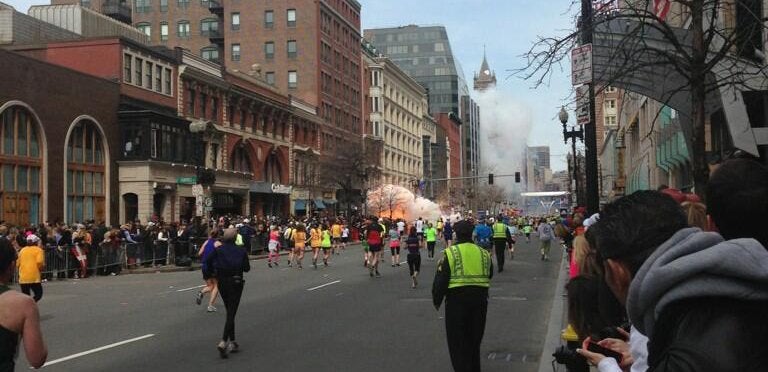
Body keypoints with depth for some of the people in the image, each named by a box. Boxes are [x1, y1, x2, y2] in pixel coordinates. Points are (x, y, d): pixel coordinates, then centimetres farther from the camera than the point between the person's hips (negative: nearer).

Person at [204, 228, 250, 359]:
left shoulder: (218, 250, -3)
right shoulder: (241, 251, -7)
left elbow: (208, 262, -12)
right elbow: (247, 268, -5)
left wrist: (216, 271, 4)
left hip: (222, 283, 3)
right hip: (236, 283, -3)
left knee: (230, 312, 17)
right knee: (231, 313, -3)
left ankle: (232, 342, 19)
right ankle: (223, 342, -20)